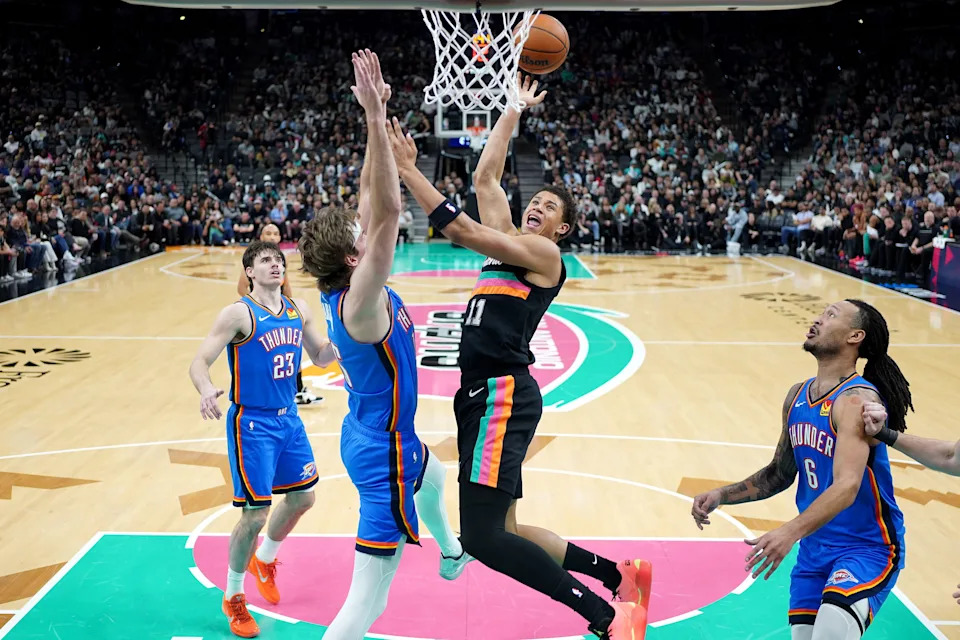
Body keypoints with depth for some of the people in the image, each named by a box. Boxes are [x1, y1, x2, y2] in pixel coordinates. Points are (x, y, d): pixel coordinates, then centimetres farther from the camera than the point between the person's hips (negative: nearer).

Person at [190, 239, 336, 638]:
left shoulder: (298, 310, 4)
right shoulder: (239, 313, -14)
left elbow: (321, 355, 15)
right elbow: (200, 361, -19)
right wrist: (206, 390, -40)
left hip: (288, 419, 7)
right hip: (252, 425, -7)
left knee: (302, 496, 16)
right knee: (254, 514, -5)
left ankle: (265, 561, 44)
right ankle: (233, 598, 18)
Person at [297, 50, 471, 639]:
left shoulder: (348, 289, -5)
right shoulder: (360, 301, -29)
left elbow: (373, 201, -1)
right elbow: (387, 211, -41)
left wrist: (379, 115, -6)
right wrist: (375, 117, -41)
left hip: (380, 434, 11)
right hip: (383, 449, -11)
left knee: (433, 478, 41)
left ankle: (451, 554, 71)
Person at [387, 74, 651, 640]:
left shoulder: (543, 253, -3)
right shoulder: (509, 241, 21)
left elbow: (463, 230, -15)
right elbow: (485, 176, 25)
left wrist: (409, 169, -15)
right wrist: (513, 111, 33)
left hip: (503, 393, -9)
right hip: (485, 392, 9)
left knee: (483, 536, -19)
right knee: (498, 529, 11)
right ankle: (619, 576, 23)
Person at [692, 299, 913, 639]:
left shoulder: (857, 400, -19)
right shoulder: (797, 396, 5)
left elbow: (847, 486, -32)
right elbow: (780, 474, 16)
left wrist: (791, 532, -45)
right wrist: (722, 495, 4)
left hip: (867, 549, -7)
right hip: (814, 549, 7)